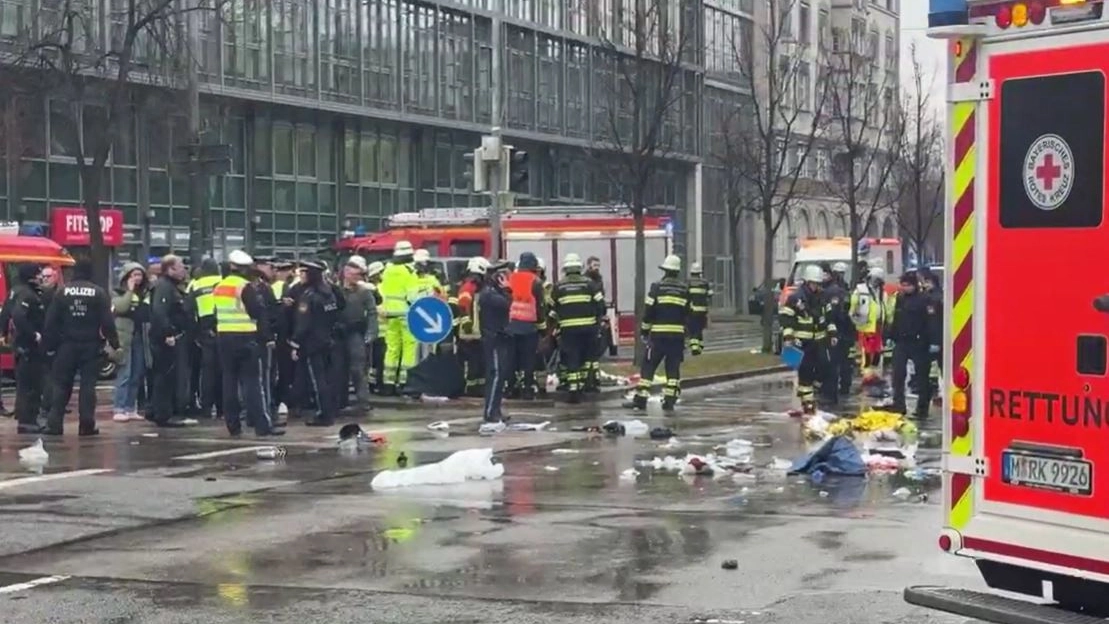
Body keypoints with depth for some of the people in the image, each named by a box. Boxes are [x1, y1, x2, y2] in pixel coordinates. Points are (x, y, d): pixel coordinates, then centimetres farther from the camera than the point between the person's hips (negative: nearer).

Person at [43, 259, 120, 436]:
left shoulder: (62, 292, 2)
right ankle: (87, 425, -3)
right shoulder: (98, 293, -3)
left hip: (67, 345, 2)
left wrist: (49, 344, 6)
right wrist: (114, 343, -3)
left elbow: (51, 321, 0)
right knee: (88, 385, 1)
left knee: (61, 385, 8)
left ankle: (54, 424, 4)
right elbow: (107, 321, -7)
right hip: (90, 345, -1)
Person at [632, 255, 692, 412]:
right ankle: (670, 401, 5)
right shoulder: (685, 289, 6)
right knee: (673, 368, 8)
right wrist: (691, 335, 16)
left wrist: (644, 330, 5)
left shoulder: (657, 287, -4)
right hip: (678, 334, 3)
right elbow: (689, 313, 8)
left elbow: (648, 311, -5)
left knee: (648, 366, 2)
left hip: (658, 334, -3)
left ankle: (640, 399, -2)